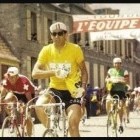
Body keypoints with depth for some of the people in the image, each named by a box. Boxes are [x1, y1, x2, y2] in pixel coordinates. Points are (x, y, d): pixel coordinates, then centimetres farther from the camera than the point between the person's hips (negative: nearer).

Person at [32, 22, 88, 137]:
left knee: (73, 124, -14)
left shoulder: (75, 49, -10)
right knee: (39, 105, -28)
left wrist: (83, 87, -16)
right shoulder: (46, 50, -6)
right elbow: (35, 73, -14)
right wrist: (54, 72, -30)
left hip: (72, 91, -2)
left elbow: (83, 70, 2)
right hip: (55, 89, 2)